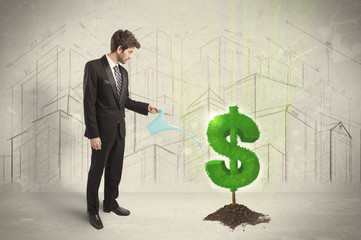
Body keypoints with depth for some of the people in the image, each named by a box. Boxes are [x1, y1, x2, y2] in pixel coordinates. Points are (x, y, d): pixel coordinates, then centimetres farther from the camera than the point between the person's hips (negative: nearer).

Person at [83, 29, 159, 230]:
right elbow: (89, 103, -15)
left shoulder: (123, 72, 10)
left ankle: (110, 203, 35)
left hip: (119, 130, 7)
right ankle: (92, 210, 24)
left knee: (115, 169, 17)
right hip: (102, 130, -7)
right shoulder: (94, 67, -13)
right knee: (97, 170, 7)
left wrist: (146, 107, 10)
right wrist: (93, 134, -18)